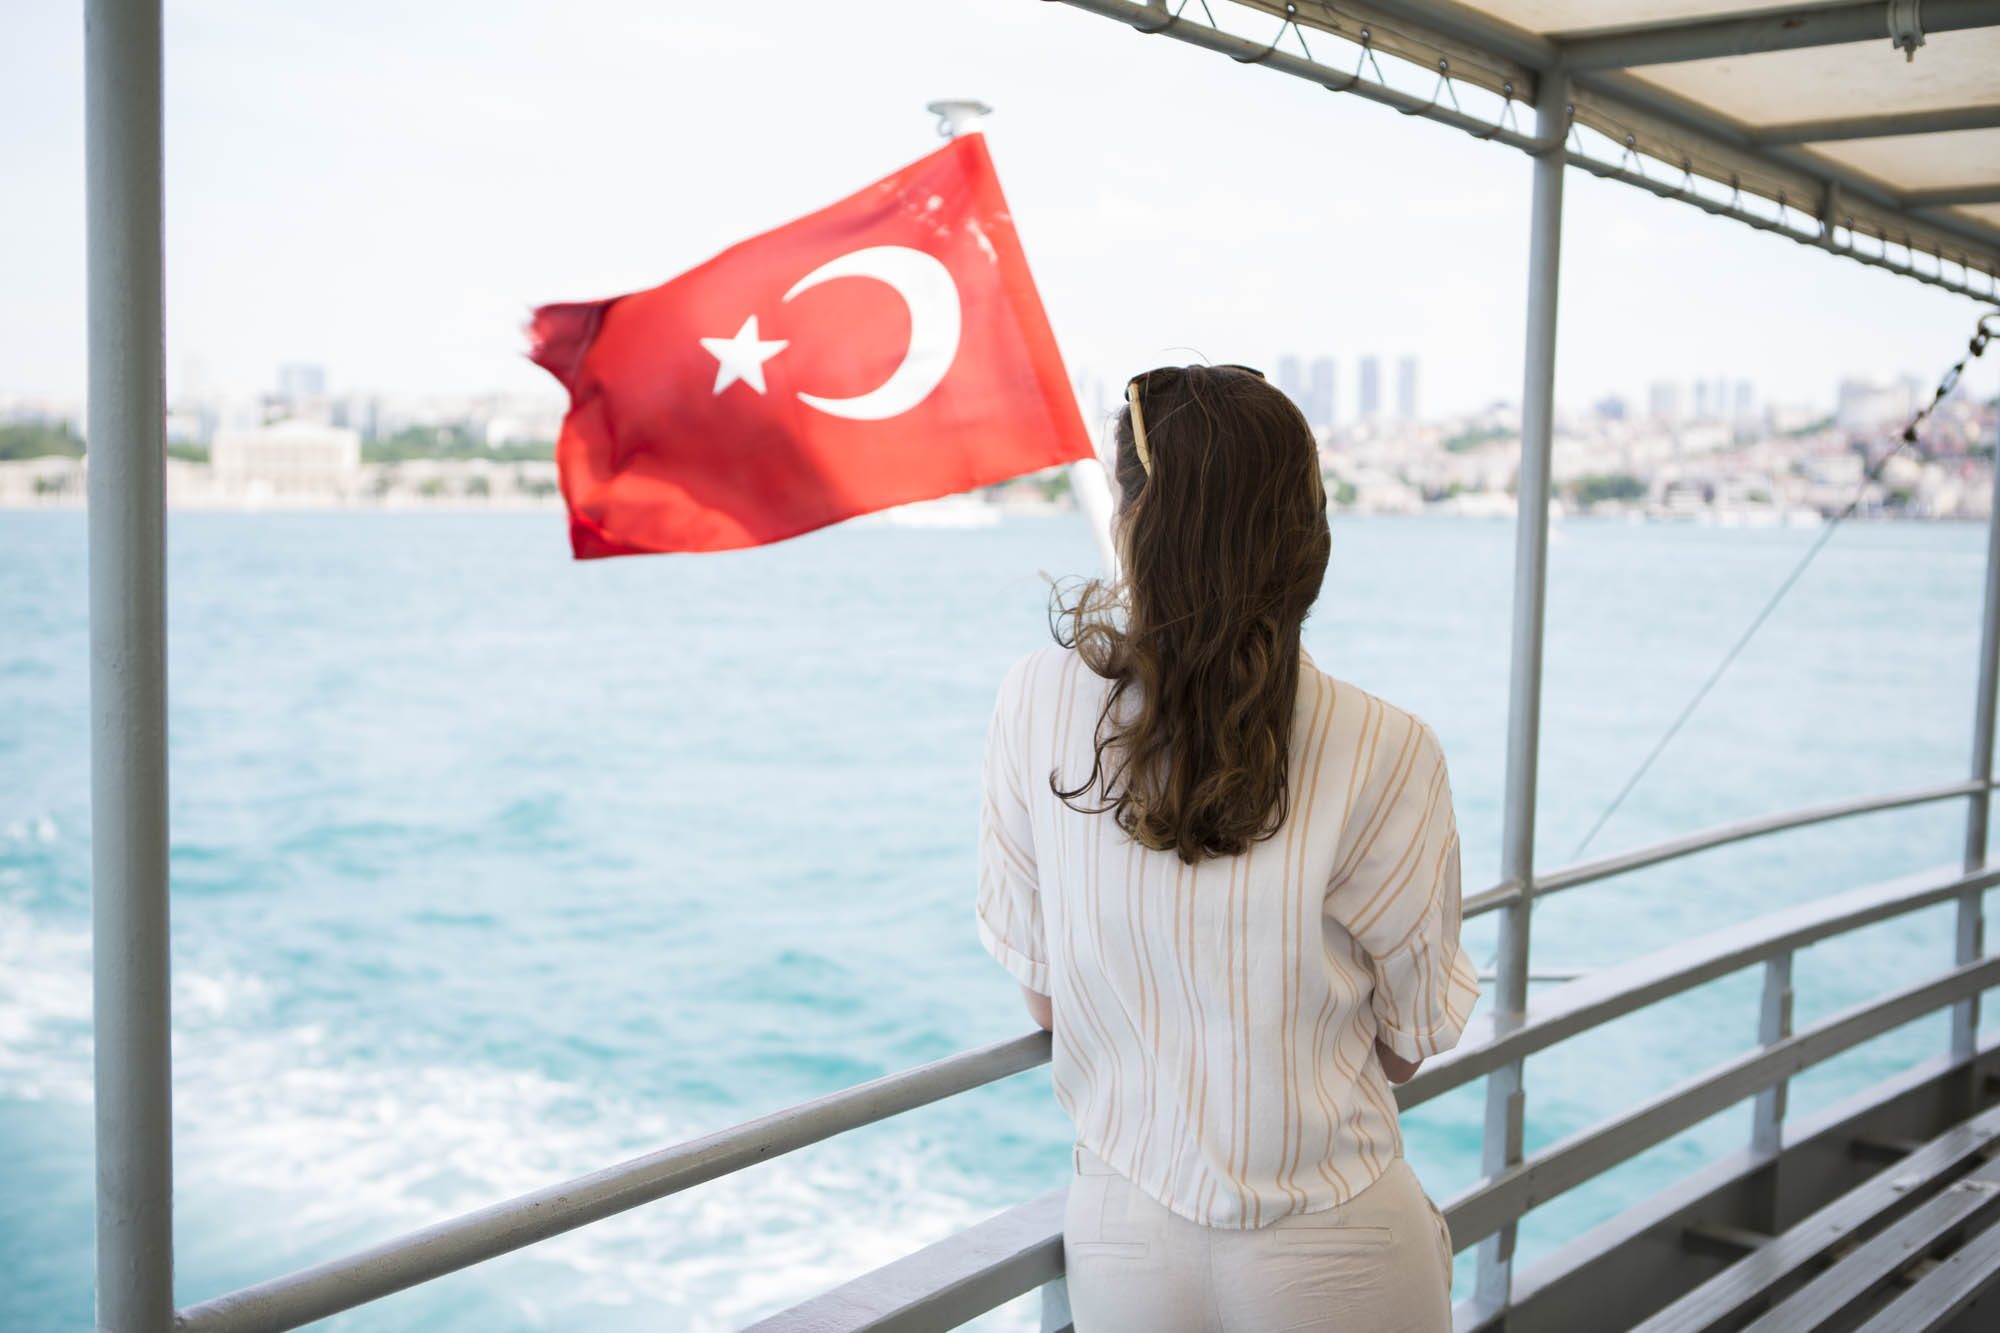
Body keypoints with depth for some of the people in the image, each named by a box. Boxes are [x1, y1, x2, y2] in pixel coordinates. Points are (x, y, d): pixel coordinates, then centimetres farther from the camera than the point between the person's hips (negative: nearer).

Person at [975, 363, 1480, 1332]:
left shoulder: (1035, 703, -11)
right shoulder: (1384, 754, -19)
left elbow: (1041, 994, -1)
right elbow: (1410, 1043, -6)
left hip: (1118, 1230, 2)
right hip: (1329, 1253, -1)